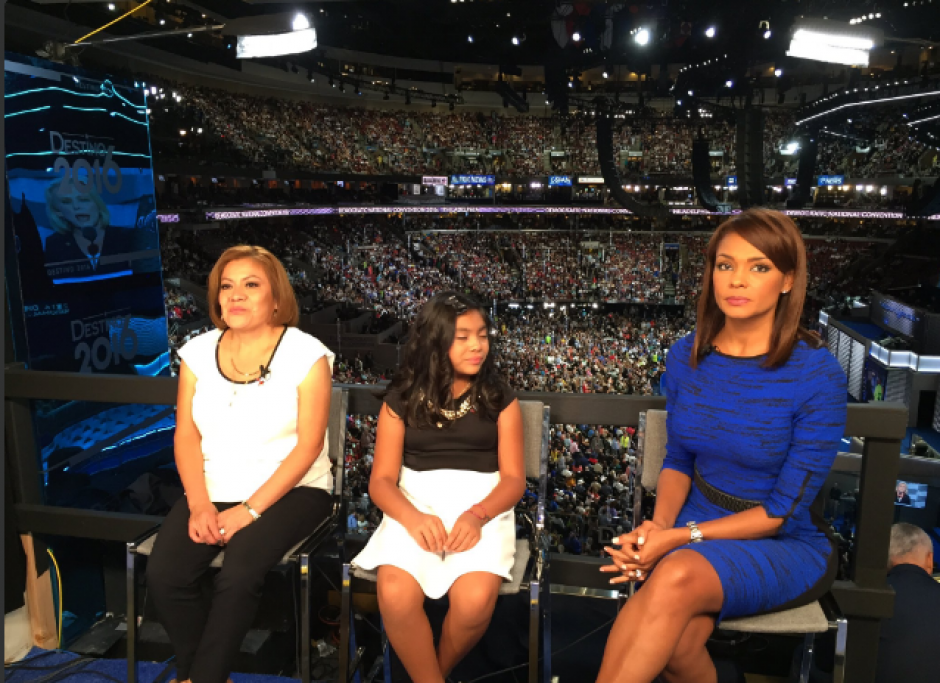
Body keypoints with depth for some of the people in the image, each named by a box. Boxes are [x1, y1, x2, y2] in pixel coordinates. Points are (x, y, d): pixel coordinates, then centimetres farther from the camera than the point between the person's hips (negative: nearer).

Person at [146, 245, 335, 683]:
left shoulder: (306, 354, -8)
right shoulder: (198, 352, 6)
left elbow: (308, 446, -12)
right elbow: (186, 436, 4)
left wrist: (250, 510, -17)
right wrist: (199, 505, -11)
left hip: (289, 492, -4)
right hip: (213, 492, 4)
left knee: (237, 575, -28)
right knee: (163, 575, -19)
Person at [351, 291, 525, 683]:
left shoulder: (499, 399, 7)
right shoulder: (402, 399, 6)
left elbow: (514, 478, 2)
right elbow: (381, 479, 3)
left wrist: (476, 515, -18)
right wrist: (412, 517, -18)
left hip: (481, 506, 0)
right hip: (416, 504, 0)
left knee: (474, 601, -28)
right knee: (396, 595, -29)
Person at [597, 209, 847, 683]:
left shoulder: (818, 376, -16)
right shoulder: (686, 357, -2)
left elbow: (784, 510, -13)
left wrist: (681, 537, -21)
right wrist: (658, 525, -12)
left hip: (786, 545, -2)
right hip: (697, 532, 3)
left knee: (677, 577, -34)